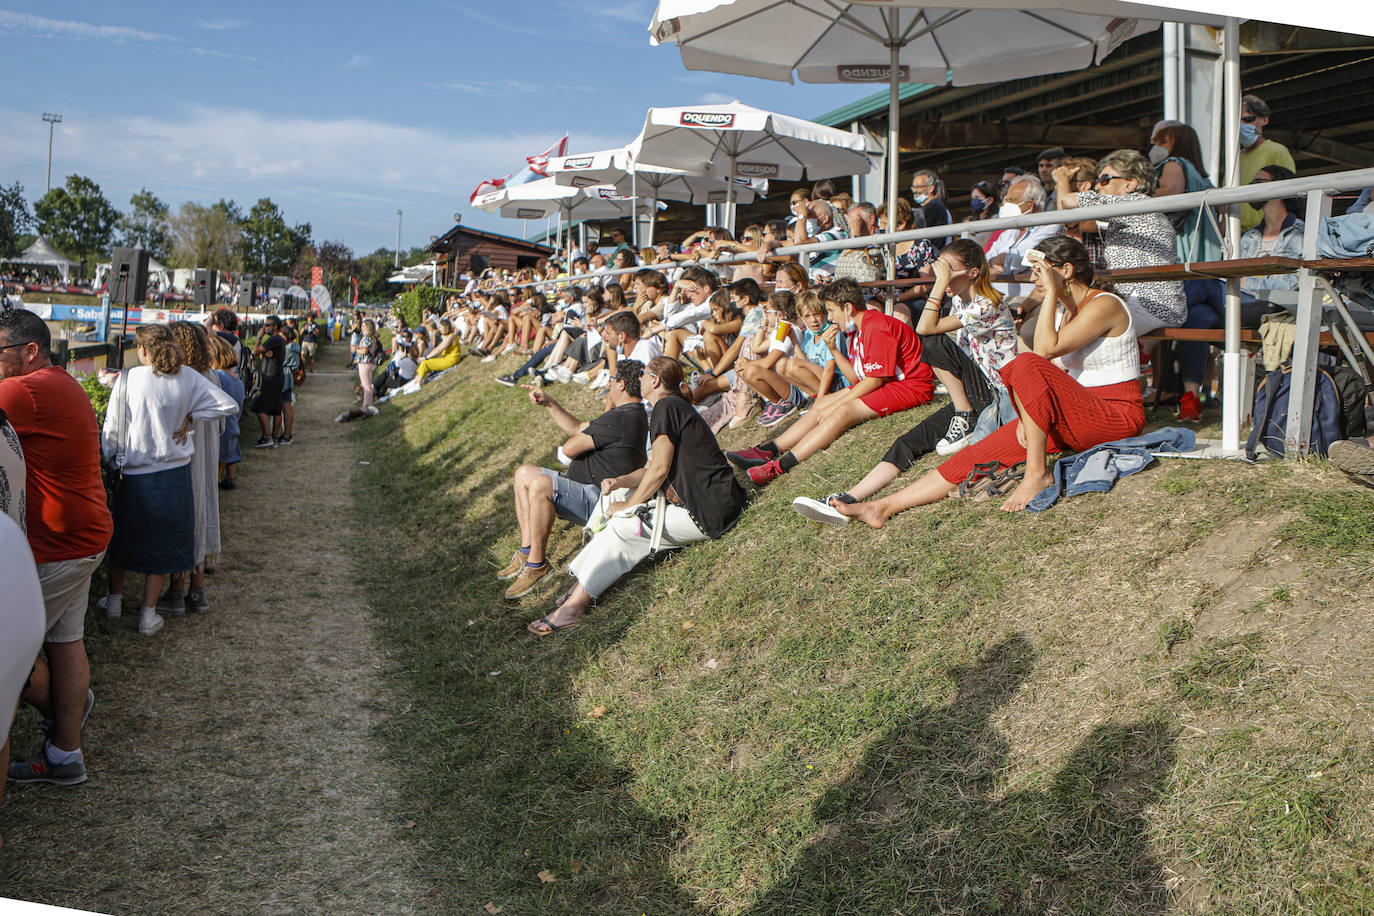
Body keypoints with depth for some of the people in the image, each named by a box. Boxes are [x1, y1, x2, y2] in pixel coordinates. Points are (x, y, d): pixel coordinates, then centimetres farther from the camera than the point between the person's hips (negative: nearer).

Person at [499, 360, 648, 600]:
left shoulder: (621, 419, -21)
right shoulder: (630, 414, 15)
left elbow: (569, 449, -17)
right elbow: (577, 428, 24)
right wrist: (548, 402, 17)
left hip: (598, 501, -12)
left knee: (540, 485, -33)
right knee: (524, 474, 12)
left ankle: (536, 563, -22)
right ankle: (527, 551, 5)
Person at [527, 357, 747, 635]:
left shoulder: (667, 406, -12)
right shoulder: (675, 406, 20)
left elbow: (660, 469, -17)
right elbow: (651, 468, 21)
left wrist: (630, 505, -6)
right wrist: (621, 481, 4)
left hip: (707, 515, -10)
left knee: (623, 527, -10)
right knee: (621, 523, 11)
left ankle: (573, 606, -6)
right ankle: (579, 592, 7)